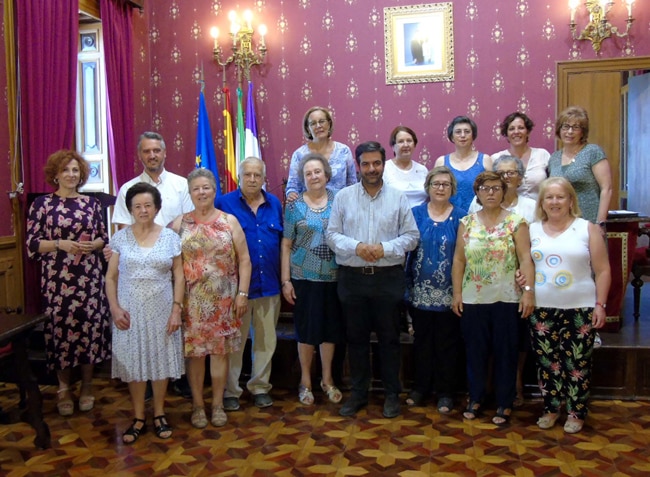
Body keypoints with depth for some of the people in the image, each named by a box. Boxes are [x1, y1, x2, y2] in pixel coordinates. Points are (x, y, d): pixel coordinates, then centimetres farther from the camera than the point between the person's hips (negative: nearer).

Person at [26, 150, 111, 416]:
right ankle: (64, 390, 20)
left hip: (89, 278, 2)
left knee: (90, 328, 5)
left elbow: (104, 237, 13)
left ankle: (87, 387, 22)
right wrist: (60, 244, -16)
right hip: (57, 279, -2)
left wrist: (93, 245, -8)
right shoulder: (42, 204, 1)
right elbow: (32, 244, -2)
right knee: (60, 329, 3)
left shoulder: (91, 203, 8)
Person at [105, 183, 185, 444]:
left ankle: (159, 414, 24)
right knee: (133, 363, 6)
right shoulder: (121, 237, 1)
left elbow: (178, 276, 1)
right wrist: (115, 308, -8)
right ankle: (138, 418, 20)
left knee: (161, 361, 7)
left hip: (161, 310, 0)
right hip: (130, 311, 0)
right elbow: (111, 277, 3)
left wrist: (176, 309, -7)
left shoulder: (170, 237, 1)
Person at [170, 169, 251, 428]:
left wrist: (242, 293, -5)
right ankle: (198, 405, 20)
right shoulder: (180, 223, 4)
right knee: (194, 351, 5)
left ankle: (218, 404, 20)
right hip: (192, 300, 0)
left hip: (223, 299, 0)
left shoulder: (229, 221, 3)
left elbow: (244, 260, 1)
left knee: (220, 349, 6)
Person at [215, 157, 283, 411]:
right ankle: (230, 390, 21)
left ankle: (260, 386, 28)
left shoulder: (275, 204, 8)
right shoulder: (225, 203, -3)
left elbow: (282, 241, 12)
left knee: (266, 340, 12)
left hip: (269, 284, 4)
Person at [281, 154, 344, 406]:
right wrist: (286, 280, -4)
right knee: (306, 329, 6)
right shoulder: (295, 206, 0)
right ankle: (305, 381, 23)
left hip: (333, 277, 1)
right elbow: (286, 245, 1)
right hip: (304, 277, -1)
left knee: (331, 328, 10)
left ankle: (327, 379, 27)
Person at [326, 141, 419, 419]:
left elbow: (411, 236, 1)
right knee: (356, 337, 10)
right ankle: (358, 393, 24)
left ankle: (392, 394, 22)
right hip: (352, 278, 1)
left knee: (389, 338, 7)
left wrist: (385, 248, -14)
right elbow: (332, 234, 1)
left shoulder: (398, 198, 3)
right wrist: (356, 247, -16)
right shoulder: (343, 197, 4)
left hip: (388, 278, 0)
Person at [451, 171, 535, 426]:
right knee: (475, 351, 10)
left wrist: (529, 291, -14)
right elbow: (459, 260, 6)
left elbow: (525, 258, -6)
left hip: (506, 299, -2)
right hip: (473, 299, 2)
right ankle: (475, 398, 25)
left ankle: (504, 404, 19)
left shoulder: (516, 222, -1)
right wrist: (457, 293, 2)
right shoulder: (466, 223, 6)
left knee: (505, 352, 6)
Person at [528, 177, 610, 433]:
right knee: (546, 362, 9)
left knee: (577, 363, 3)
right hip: (541, 309, 3)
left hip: (580, 309, -2)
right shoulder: (532, 230, 8)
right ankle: (551, 408, 24)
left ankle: (577, 412, 18)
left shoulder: (587, 229, 0)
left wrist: (600, 304, -7)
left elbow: (602, 270, -1)